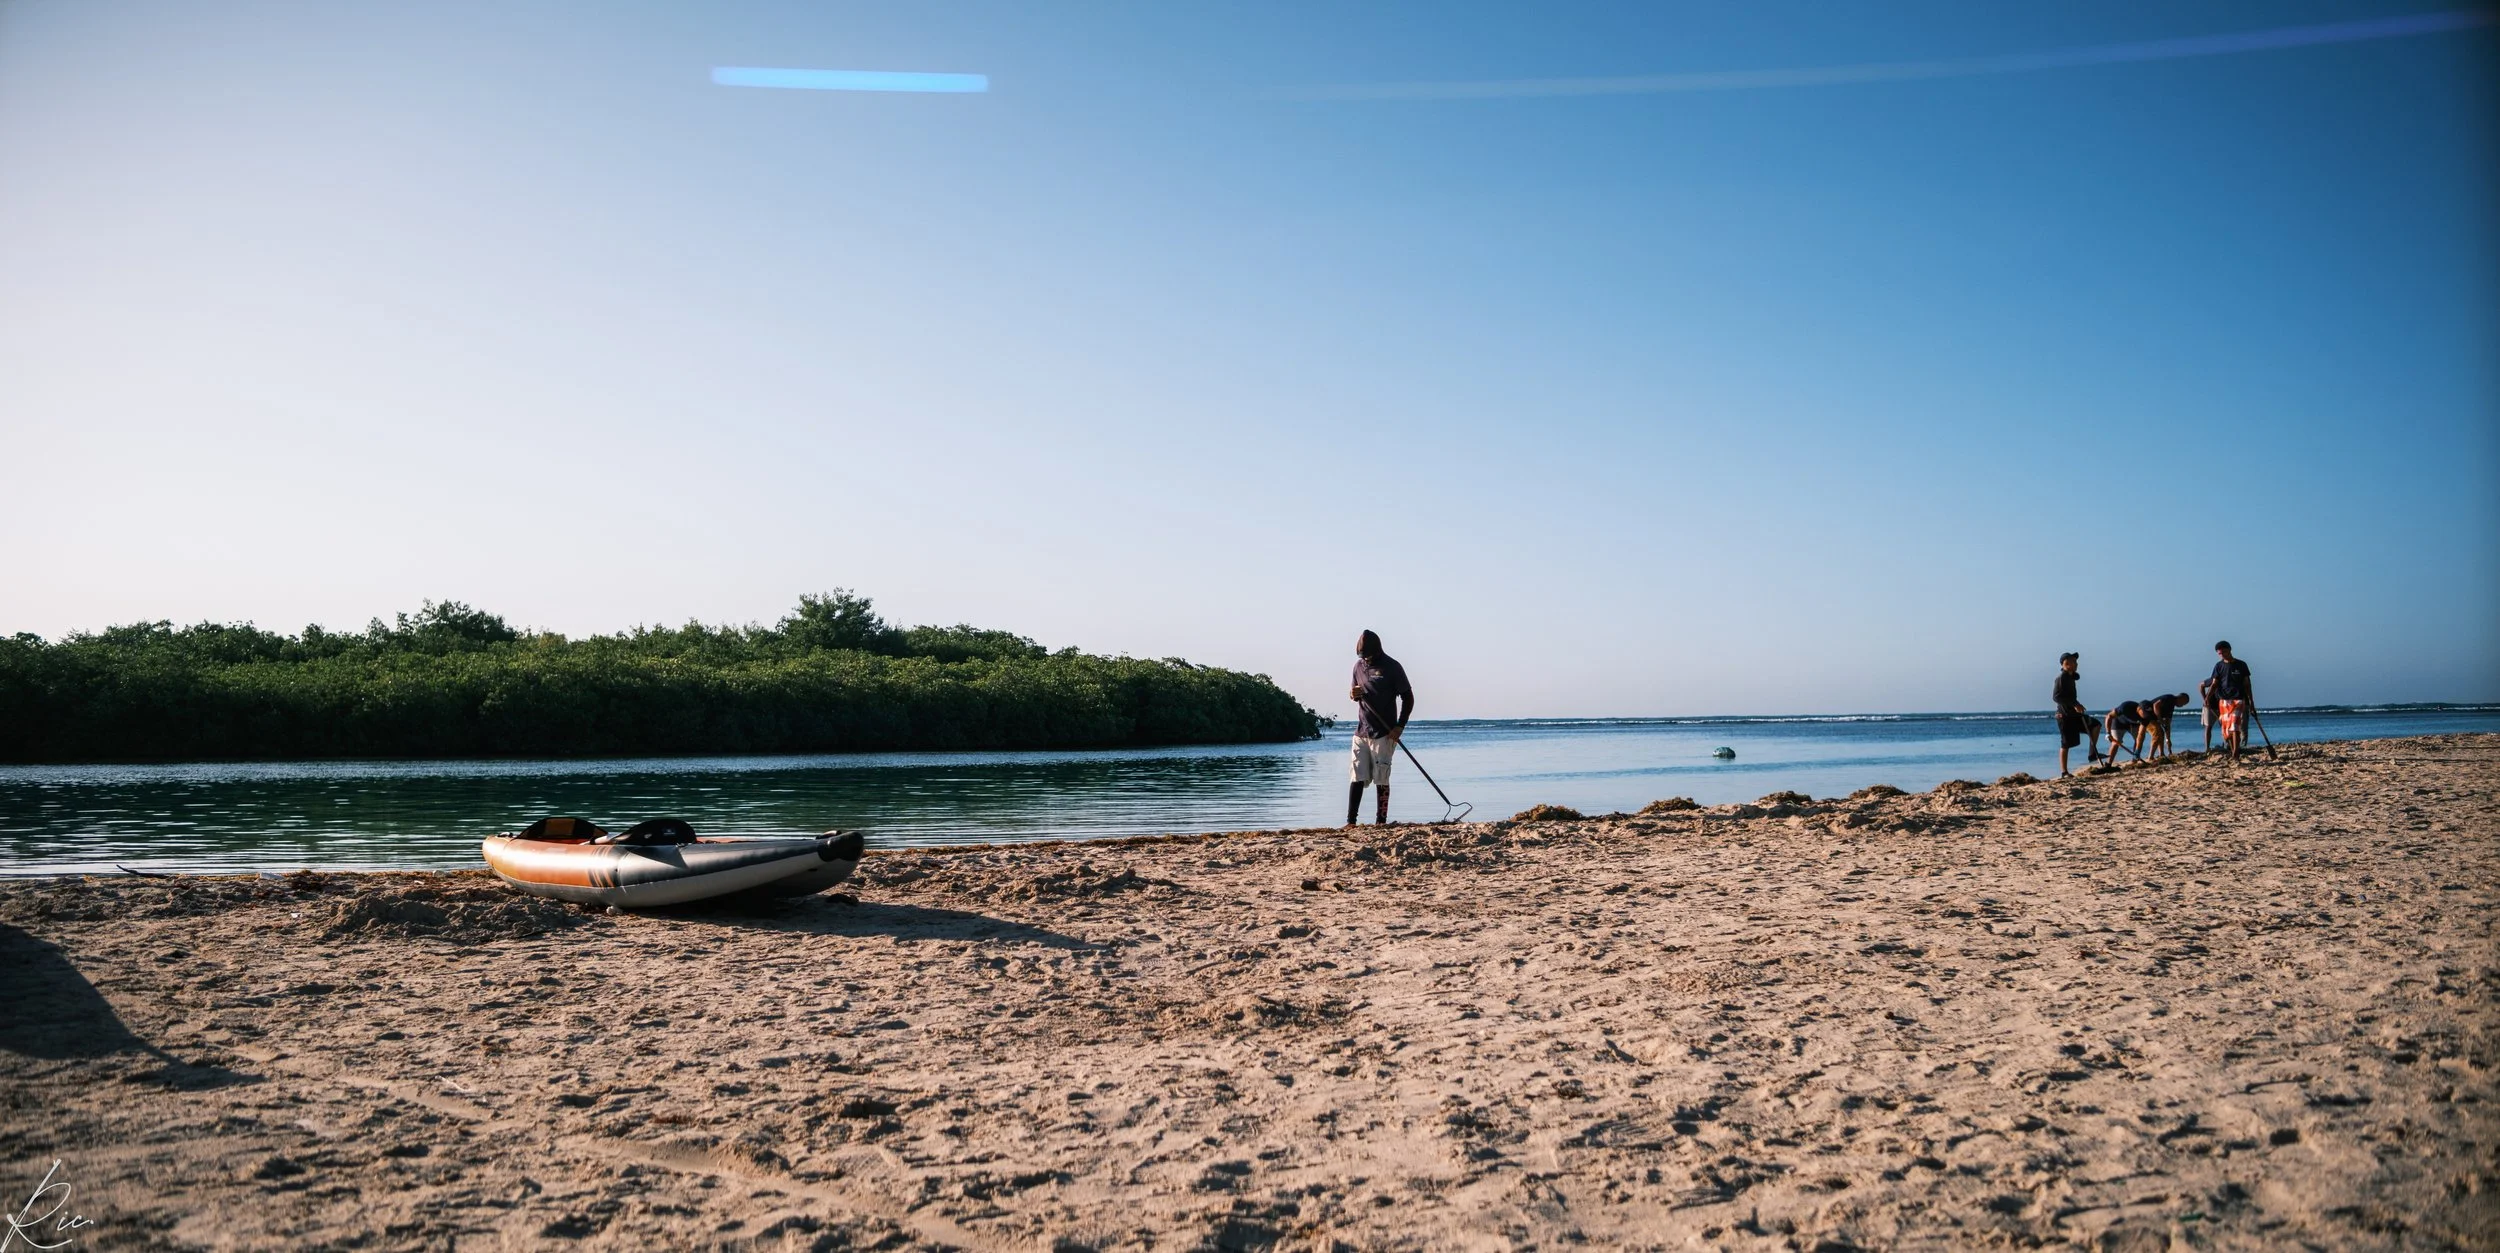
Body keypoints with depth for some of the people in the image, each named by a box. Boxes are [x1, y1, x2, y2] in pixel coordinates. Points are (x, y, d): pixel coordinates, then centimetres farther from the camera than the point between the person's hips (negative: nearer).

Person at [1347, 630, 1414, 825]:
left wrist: (1400, 726, -10)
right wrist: (1354, 695, -3)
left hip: (1384, 734, -5)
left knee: (1381, 779, -2)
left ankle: (1381, 822, 3)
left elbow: (1408, 698, -3)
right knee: (1357, 778, 0)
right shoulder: (1359, 666, 10)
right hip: (1361, 732, 5)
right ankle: (1351, 821, -1)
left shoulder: (1392, 667, -6)